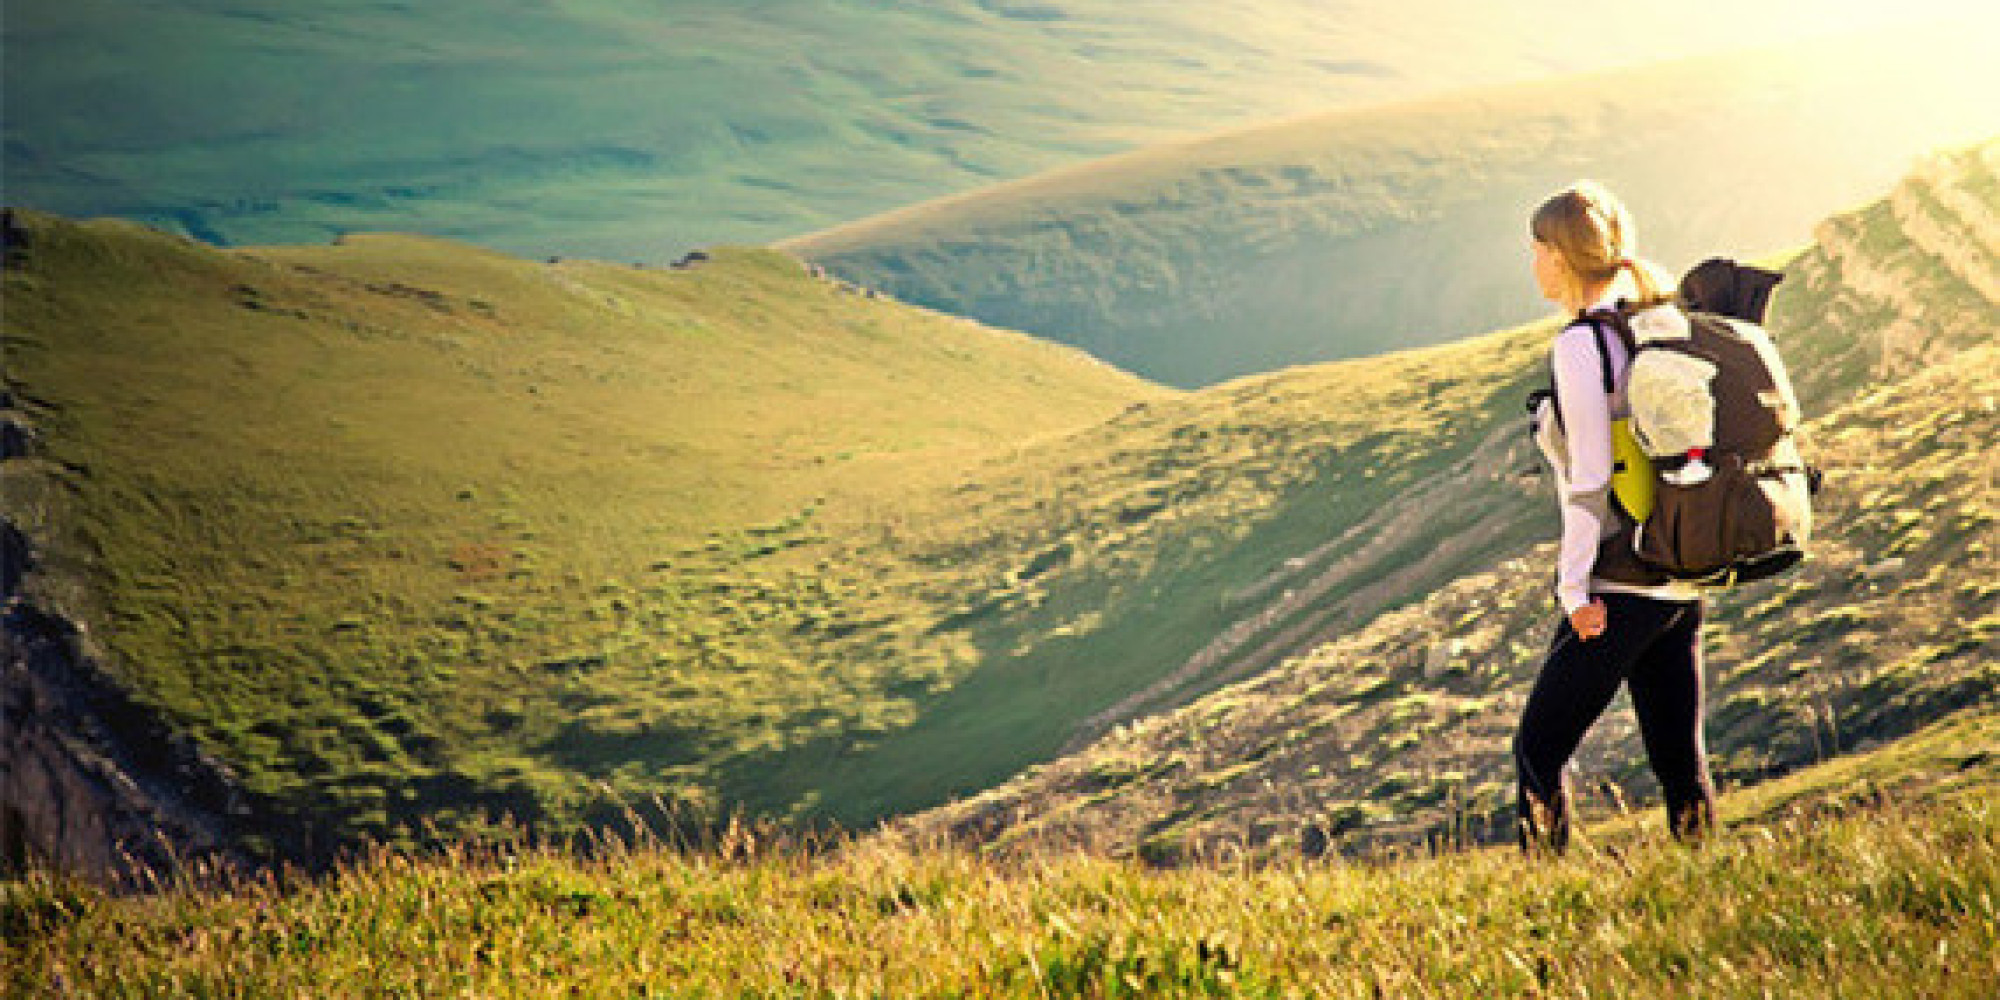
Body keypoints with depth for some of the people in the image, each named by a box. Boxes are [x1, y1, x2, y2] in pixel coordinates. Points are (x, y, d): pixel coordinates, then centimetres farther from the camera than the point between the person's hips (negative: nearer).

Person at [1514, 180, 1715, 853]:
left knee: (1539, 748, 2)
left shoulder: (1580, 346, -14)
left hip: (1622, 585, -8)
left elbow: (1592, 478, -18)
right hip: (1685, 579, 8)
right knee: (1679, 753, 12)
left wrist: (1574, 587, -14)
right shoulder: (1666, 324, 9)